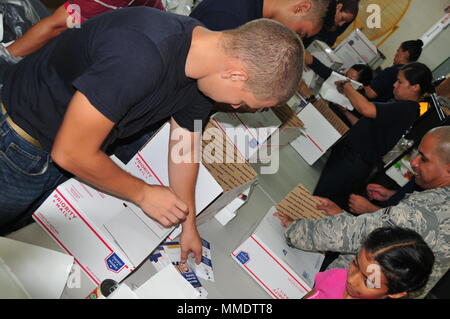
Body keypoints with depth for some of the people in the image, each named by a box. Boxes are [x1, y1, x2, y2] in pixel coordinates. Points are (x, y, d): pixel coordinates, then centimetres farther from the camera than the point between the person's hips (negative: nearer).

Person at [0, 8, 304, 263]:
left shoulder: (205, 69, -13)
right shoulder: (141, 56, -41)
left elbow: (185, 148, 1)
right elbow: (70, 153, -32)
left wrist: (189, 224, 11)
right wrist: (143, 193, -17)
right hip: (25, 137, -6)